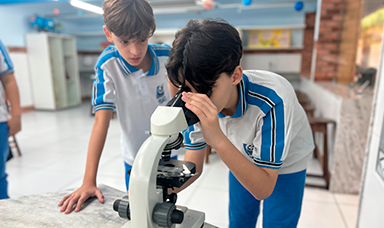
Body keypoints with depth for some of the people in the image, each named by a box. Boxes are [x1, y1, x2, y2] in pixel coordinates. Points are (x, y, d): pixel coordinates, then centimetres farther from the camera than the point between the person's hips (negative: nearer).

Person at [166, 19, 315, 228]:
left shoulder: (272, 101, -41)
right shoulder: (199, 106, -26)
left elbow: (263, 189, -37)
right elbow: (193, 166, -16)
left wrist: (218, 139, -53)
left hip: (285, 166, -3)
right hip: (242, 160, 4)